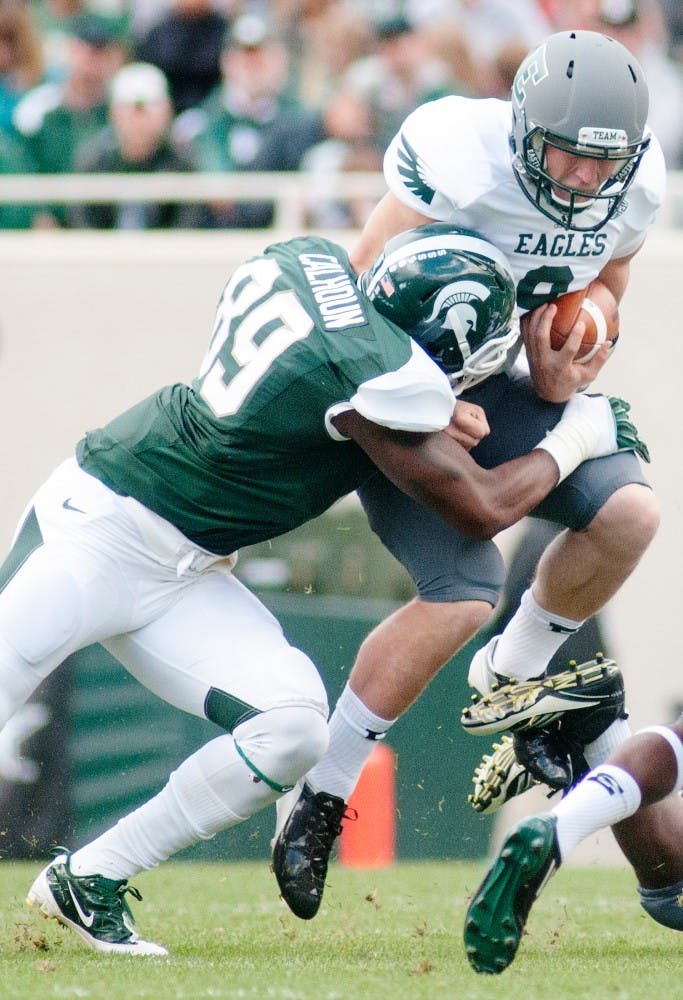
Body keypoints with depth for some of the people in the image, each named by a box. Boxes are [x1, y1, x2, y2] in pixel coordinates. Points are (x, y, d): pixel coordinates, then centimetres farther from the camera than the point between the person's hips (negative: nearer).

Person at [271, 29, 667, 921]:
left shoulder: (635, 187, -8)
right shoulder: (459, 160, -29)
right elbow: (367, 289, -22)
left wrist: (563, 377, -10)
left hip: (499, 381, 6)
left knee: (627, 512, -14)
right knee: (463, 593, -20)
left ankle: (516, 677, 13)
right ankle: (321, 798, -8)